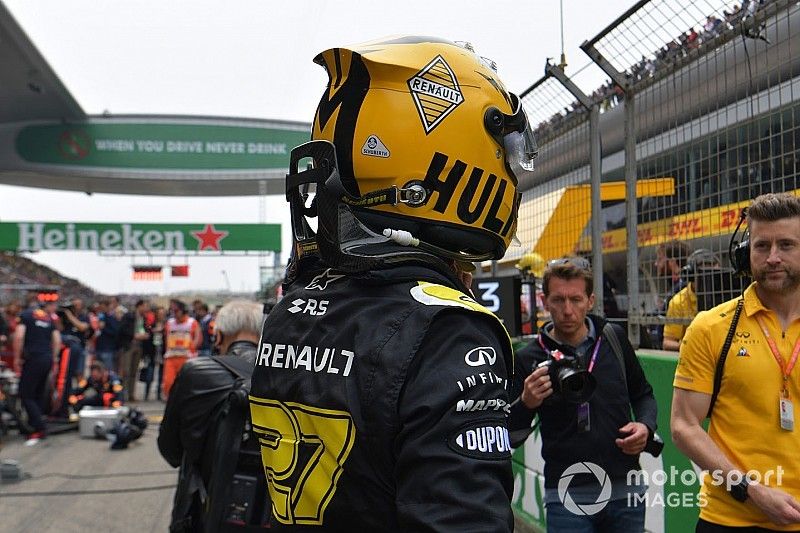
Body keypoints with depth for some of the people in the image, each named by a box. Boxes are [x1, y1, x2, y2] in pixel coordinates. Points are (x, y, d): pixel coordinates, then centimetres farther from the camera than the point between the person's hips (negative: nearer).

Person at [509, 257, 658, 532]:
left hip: (626, 490, 3)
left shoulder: (614, 338, 1)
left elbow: (643, 394, 15)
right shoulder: (528, 359, -9)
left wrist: (646, 427, -4)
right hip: (567, 498, -3)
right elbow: (510, 435, -6)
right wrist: (526, 404, -25)